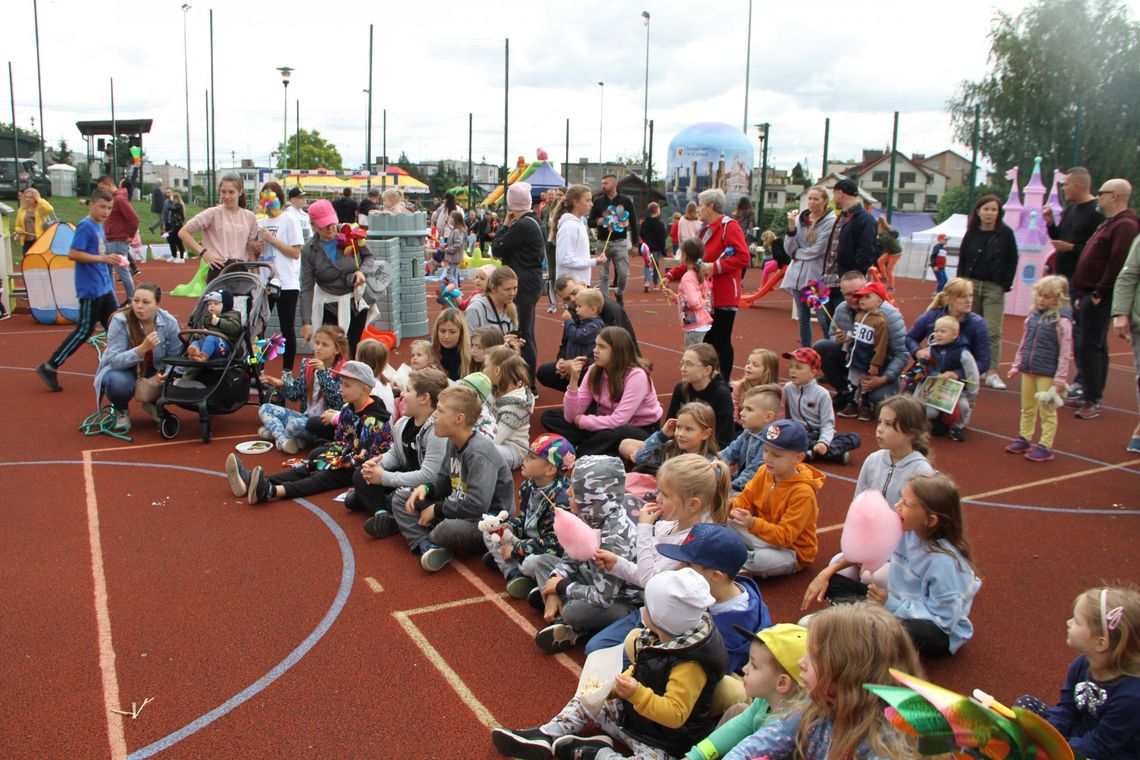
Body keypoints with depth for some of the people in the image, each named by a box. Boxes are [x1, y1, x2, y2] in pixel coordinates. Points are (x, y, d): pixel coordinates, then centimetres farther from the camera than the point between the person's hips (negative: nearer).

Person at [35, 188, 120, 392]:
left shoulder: (99, 226, 11)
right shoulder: (85, 226, -14)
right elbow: (73, 254, -22)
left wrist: (110, 260, 7)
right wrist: (102, 259, -26)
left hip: (104, 287, 9)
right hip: (90, 289, -9)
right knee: (84, 330, -4)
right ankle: (49, 368, 4)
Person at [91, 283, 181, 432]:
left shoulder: (169, 322, -17)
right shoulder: (120, 320, -24)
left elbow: (175, 357, -10)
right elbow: (115, 360, -29)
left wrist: (166, 374, -32)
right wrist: (143, 348, -45)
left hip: (154, 371, 3)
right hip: (121, 369, -3)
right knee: (119, 383, -37)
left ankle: (153, 403, 11)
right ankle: (121, 410, 1)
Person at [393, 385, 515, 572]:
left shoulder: (479, 453, -25)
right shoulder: (453, 443, 3)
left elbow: (477, 504, -32)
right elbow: (444, 479, 17)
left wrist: (437, 509, -20)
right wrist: (426, 487, -6)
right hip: (457, 508, 9)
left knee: (449, 529, -40)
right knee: (400, 498, 5)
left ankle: (419, 536, -5)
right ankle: (428, 545, -16)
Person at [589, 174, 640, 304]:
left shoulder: (625, 201, 1)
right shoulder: (598, 201, 5)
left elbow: (633, 222, 5)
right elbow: (590, 222, 9)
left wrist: (635, 243, 3)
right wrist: (597, 222, -15)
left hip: (620, 242, -1)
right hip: (603, 242, 1)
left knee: (624, 274, -6)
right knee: (604, 276, 2)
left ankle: (619, 293, 23)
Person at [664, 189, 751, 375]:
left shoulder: (729, 226, -10)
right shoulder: (706, 230, 18)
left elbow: (743, 258, -21)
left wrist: (715, 267, -24)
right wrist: (671, 275, 7)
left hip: (724, 298, -9)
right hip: (707, 297, 9)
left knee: (721, 341, -3)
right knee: (708, 341, 14)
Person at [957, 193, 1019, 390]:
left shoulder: (1005, 233, -2)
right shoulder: (972, 233, 5)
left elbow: (1012, 261, -1)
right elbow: (962, 258, 9)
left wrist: (1006, 285, -7)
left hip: (994, 287, -3)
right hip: (972, 284, 3)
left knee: (993, 331, -5)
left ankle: (992, 372, -5)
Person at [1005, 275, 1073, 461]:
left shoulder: (1061, 321, -13)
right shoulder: (1033, 317, 6)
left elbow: (1065, 352, -14)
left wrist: (1060, 378, -15)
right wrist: (1016, 365, 15)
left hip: (1047, 374, -6)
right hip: (1028, 370, 6)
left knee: (1047, 411, 3)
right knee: (1027, 409, 17)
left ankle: (1045, 446, 9)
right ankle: (1024, 439, 29)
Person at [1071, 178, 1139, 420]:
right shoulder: (1109, 223, 20)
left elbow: (1118, 263, -24)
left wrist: (1099, 294, -22)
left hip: (1100, 298, -10)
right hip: (1091, 295, 10)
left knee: (1089, 347, -12)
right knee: (1096, 346, 14)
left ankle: (1093, 401, -9)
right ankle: (1092, 395, 22)